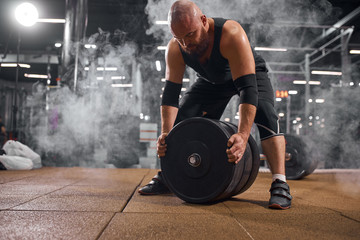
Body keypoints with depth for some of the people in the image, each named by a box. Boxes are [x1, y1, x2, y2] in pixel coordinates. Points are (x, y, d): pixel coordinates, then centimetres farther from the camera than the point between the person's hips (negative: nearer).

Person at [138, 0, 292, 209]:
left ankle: (280, 184, -31)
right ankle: (166, 177, 8)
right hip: (212, 81, 4)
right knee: (182, 119, -6)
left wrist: (243, 135, -55)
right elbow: (171, 92, -22)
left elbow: (248, 88, -45)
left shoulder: (231, 35, -41)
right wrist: (166, 132, -35)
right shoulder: (175, 49, -25)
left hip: (249, 73, -4)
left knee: (264, 112, -31)